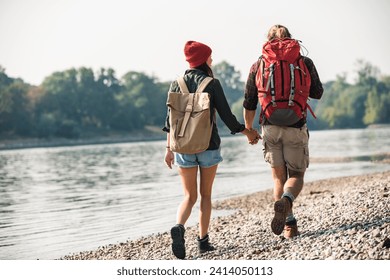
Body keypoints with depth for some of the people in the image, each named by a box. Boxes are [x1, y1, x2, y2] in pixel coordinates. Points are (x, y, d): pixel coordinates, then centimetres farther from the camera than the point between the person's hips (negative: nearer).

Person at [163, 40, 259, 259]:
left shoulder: (177, 84, 3)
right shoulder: (212, 84, -7)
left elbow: (170, 119, 3)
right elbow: (227, 116, -6)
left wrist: (169, 148, 11)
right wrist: (247, 132, 9)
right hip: (208, 146, -2)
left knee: (190, 196, 8)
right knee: (206, 194, 12)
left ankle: (179, 227, -19)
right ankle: (203, 240, 13)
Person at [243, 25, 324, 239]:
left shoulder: (258, 66, 4)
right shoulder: (304, 63, 2)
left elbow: (249, 104, 6)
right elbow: (317, 93, 11)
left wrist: (248, 129, 19)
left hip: (270, 127, 1)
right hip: (296, 127, -1)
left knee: (279, 177, 13)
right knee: (296, 176, 9)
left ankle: (290, 225, 5)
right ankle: (285, 201, -25)